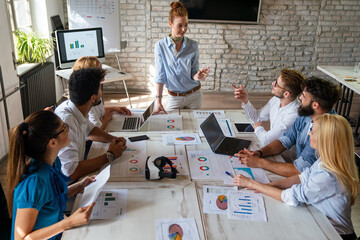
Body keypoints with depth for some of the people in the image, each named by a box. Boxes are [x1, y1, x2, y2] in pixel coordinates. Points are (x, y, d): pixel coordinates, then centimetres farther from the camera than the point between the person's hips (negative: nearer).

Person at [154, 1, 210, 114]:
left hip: (194, 96, 2)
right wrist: (158, 101, -14)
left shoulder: (193, 46, -6)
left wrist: (196, 76, -25)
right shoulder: (160, 46, -10)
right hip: (174, 98, -1)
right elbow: (160, 76, -9)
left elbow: (193, 72, 0)